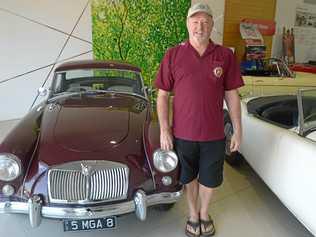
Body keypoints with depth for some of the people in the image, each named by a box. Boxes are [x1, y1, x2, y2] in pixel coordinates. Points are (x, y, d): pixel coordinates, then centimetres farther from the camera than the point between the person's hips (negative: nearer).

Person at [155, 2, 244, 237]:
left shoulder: (225, 56, -3)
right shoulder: (173, 55, -5)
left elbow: (232, 95, 2)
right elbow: (162, 95, -3)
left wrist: (238, 129, 0)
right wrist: (164, 130, -8)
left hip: (214, 134, 1)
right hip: (182, 133, 0)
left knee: (209, 179, 17)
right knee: (189, 178, 18)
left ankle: (204, 214, 44)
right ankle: (193, 214, 43)